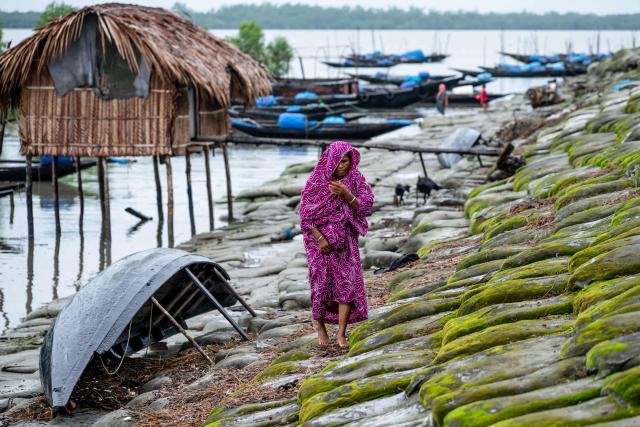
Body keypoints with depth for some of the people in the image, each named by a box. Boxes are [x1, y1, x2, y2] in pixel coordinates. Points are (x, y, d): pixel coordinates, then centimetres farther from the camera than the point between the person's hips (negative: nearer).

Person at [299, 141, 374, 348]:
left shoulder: (356, 178, -5)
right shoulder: (316, 181, -12)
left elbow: (366, 208, -9)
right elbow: (305, 214, -10)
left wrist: (347, 195, -24)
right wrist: (320, 238, -16)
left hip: (345, 239, 2)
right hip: (320, 238, -2)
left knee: (348, 284, -6)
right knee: (322, 283, 1)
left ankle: (341, 333, 0)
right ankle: (320, 325, 24)